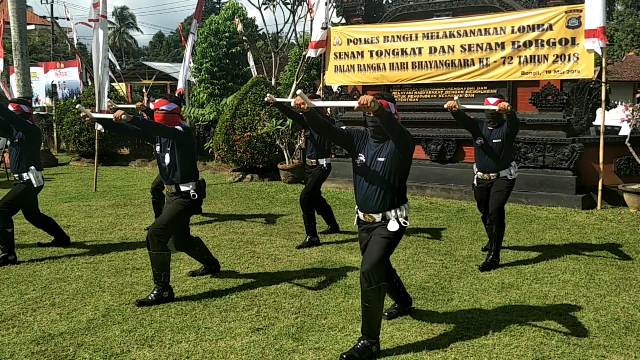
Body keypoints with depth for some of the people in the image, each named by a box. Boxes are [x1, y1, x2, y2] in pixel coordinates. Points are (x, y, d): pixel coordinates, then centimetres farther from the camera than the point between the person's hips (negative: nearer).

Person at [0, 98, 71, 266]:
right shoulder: (15, 130, 9)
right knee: (32, 214, 24)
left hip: (29, 181, -10)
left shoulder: (32, 131, -17)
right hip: (24, 181, 10)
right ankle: (61, 238, 39)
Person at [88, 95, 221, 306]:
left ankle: (162, 290, -12)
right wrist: (98, 119, -3)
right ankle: (211, 265, 48)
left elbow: (160, 129, -38)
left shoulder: (182, 132, -18)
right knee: (180, 239, 24)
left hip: (186, 195, -10)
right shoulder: (159, 132, 6)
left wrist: (128, 118, -45)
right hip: (173, 193, 10)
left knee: (156, 235, -19)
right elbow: (128, 131, 5)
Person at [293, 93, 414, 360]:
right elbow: (328, 130, -15)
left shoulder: (399, 143, -16)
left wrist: (377, 108, -61)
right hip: (364, 220, 7)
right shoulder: (359, 138, -1)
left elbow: (394, 129, -40)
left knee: (369, 271, -20)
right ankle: (403, 302, 56)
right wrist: (307, 111, -35)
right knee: (379, 266, 25)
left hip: (390, 221, -7)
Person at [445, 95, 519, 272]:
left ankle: (493, 256, -19)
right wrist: (454, 109, -43)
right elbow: (462, 119, -19)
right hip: (481, 179, 5)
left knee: (495, 211, -21)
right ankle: (493, 241, 49)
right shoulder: (478, 127, 1)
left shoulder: (507, 128, -8)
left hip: (502, 178, -5)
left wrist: (508, 111, -58)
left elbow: (514, 121, -33)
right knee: (485, 213, 20)